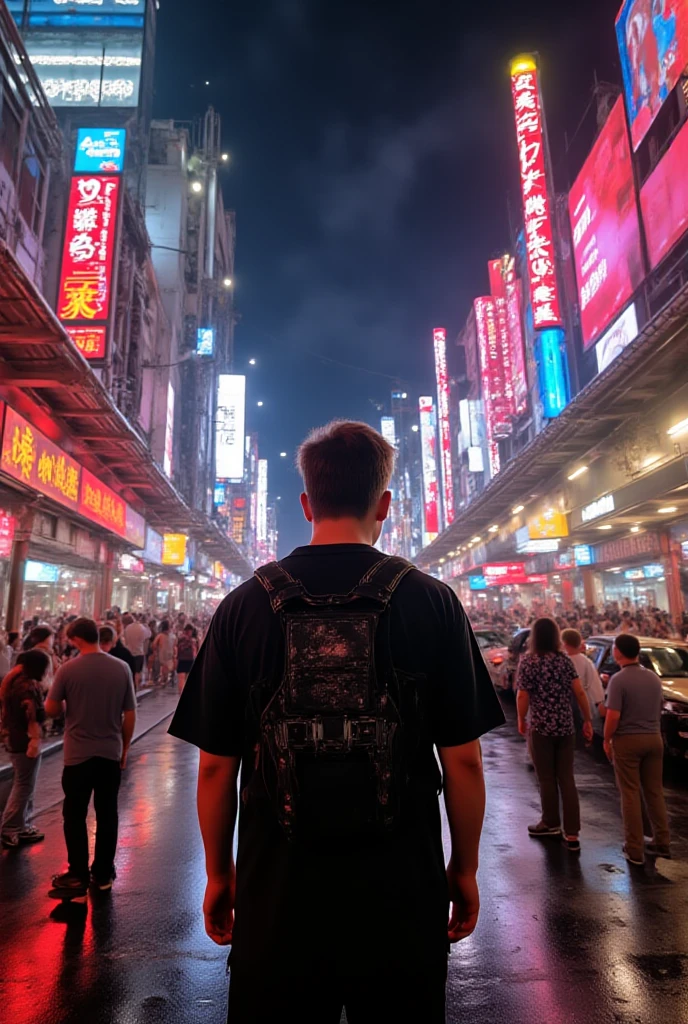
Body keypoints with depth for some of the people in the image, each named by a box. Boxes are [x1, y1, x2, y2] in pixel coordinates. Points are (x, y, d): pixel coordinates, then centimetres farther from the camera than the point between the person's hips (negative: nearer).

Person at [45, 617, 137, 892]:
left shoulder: (68, 669, -12)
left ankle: (79, 873, 23)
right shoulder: (122, 668, -6)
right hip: (111, 753, 2)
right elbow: (130, 715, -2)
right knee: (107, 815, 13)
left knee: (74, 815, 15)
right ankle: (103, 874, 23)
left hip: (78, 755, -2)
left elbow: (51, 710, -4)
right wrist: (124, 749, 10)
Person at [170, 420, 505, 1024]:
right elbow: (463, 761, -6)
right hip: (403, 889, 0)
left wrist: (219, 873, 11)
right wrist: (465, 869, 9)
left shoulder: (244, 607, -8)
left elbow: (216, 765, -3)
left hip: (277, 889, 1)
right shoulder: (432, 603, -10)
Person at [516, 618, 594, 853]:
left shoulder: (527, 661, -10)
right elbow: (580, 692, -1)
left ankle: (551, 824, 25)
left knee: (547, 778, 11)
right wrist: (587, 720, 8)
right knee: (567, 778, 9)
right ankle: (572, 833, 9)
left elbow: (523, 696, -11)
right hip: (566, 726, 4)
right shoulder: (565, 660, 1)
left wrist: (521, 720, 4)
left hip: (541, 727, -4)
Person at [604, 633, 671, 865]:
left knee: (630, 794, 4)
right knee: (655, 792, 17)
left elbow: (613, 716, -20)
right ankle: (662, 843, 26)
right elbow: (660, 707, 13)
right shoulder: (654, 677, 2)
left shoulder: (618, 680, -19)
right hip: (654, 738, 6)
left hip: (627, 741, -6)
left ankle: (634, 849, 10)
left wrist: (607, 740, -6)